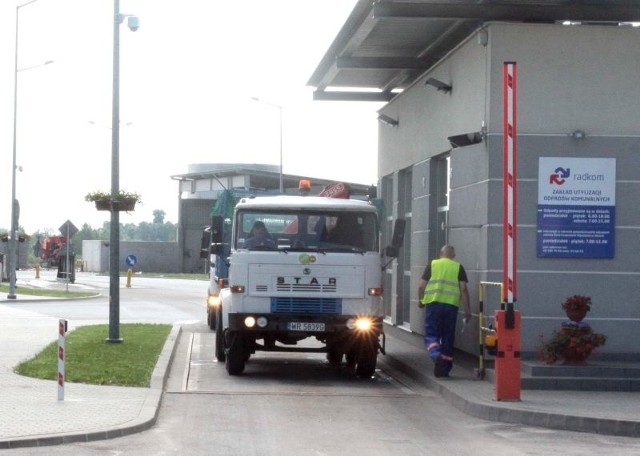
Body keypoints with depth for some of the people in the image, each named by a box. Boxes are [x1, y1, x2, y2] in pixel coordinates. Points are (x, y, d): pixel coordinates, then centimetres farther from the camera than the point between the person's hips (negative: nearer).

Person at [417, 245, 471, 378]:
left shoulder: (432, 265, 9)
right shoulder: (458, 267, 10)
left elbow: (421, 286, 5)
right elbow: (463, 289, 1)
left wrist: (421, 300, 22)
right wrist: (467, 309, 4)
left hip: (433, 303, -1)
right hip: (451, 305, 1)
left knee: (431, 334, 3)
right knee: (448, 337, 11)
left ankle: (436, 355, -26)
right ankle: (445, 368, 14)